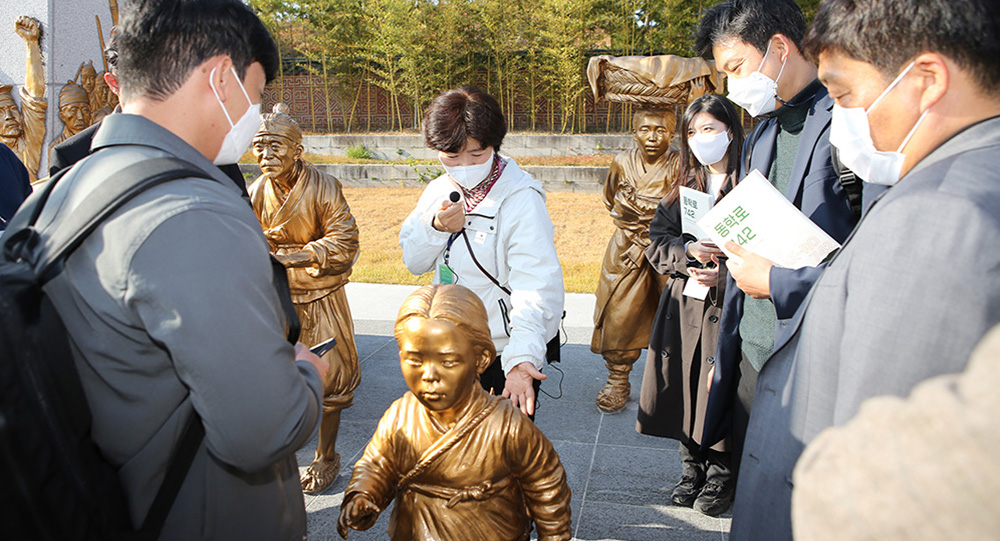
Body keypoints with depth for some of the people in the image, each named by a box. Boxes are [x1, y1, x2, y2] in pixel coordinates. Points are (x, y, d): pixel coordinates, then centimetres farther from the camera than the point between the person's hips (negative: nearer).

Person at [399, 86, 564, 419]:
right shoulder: (439, 191, 2)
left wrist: (522, 357, -42)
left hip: (503, 355, -6)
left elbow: (537, 288, -28)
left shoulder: (521, 200, -20)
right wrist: (435, 226, -15)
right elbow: (413, 261, 7)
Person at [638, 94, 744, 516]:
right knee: (684, 384, 8)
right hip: (683, 304, 5)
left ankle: (721, 474, 19)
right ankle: (692, 468, 26)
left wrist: (725, 274, -18)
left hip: (727, 304, -5)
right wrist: (688, 251, -11)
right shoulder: (685, 185, 14)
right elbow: (656, 241, 9)